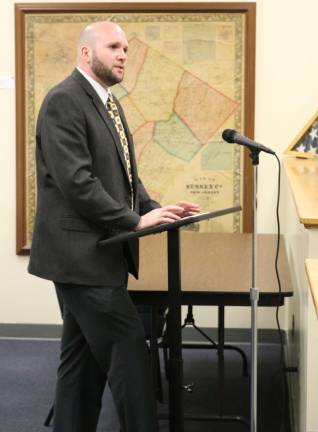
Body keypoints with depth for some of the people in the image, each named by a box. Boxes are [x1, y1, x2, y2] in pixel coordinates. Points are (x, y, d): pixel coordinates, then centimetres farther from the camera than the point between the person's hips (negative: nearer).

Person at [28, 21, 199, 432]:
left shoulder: (108, 103, 16)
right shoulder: (64, 100, -14)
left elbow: (122, 175, 19)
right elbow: (76, 181, -22)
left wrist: (153, 209, 2)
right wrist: (135, 220, -20)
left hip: (98, 252, 10)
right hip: (80, 252, -10)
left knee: (83, 355, 14)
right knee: (128, 346, -7)